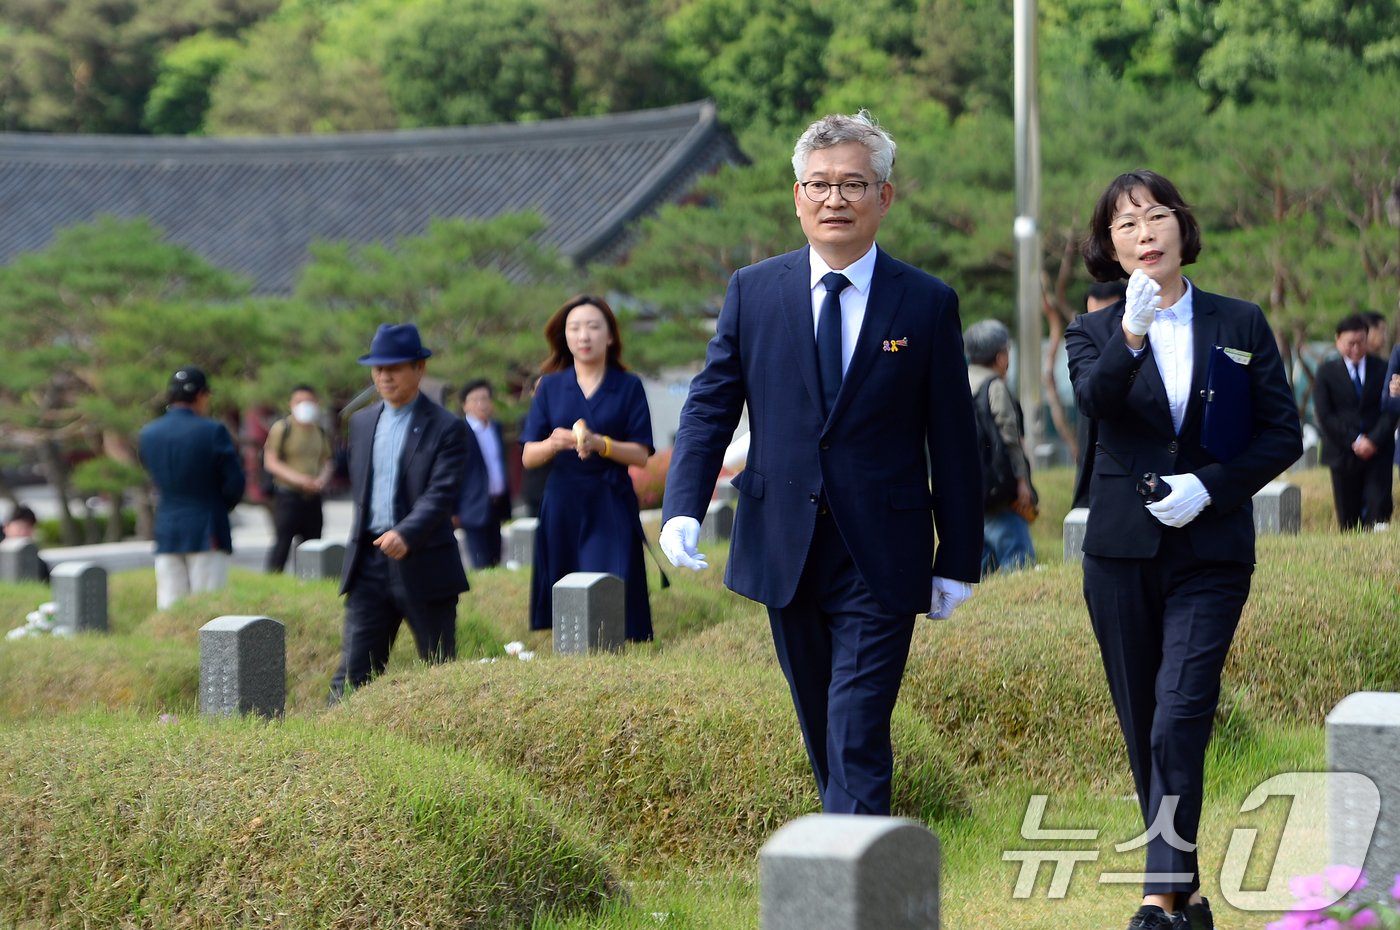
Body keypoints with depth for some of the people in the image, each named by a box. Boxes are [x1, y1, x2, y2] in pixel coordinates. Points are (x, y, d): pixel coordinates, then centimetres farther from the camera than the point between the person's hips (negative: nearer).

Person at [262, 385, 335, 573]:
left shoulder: (320, 432, 13)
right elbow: (270, 462, -7)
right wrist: (296, 478, -18)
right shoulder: (282, 428, -4)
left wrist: (322, 479, -3)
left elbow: (328, 462, 19)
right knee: (282, 544, -9)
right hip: (288, 495, -5)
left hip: (313, 498, 5)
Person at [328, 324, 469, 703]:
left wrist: (406, 534, -29)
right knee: (354, 668, -1)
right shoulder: (362, 422, 13)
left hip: (423, 563, -4)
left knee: (440, 671, 6)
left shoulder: (446, 428, -5)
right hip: (369, 562, 4)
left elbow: (441, 493, -16)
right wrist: (361, 536, 13)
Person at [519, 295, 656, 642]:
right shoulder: (551, 387, 8)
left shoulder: (628, 387, 4)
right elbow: (528, 457, 3)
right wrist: (553, 444, -19)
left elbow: (641, 454, -1)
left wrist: (599, 444, -18)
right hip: (563, 506, 2)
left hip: (612, 507, -2)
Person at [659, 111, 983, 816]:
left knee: (858, 735, -10)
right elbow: (710, 406, 2)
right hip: (784, 557, 3)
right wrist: (683, 507, -14)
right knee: (822, 732, 14)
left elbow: (954, 443, 2)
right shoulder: (752, 292, 4)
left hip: (880, 563, -3)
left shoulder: (928, 304, -1)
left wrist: (958, 562, 2)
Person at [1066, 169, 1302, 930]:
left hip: (1210, 553, -2)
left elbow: (1283, 433, 3)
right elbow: (1094, 398, -18)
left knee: (1179, 725, -15)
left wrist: (1211, 486, -11)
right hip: (1122, 553, 2)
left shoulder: (1240, 325, 5)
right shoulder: (1094, 332, 4)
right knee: (1144, 732, 7)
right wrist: (1131, 334, -37)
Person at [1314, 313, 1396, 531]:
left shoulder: (1382, 368, 7)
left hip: (1378, 452, 0)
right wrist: (1354, 441, -12)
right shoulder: (1327, 372, 4)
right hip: (1343, 453, 0)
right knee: (1348, 518, 1)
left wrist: (1374, 441, -13)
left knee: (1378, 511, -10)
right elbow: (1325, 415, -4)